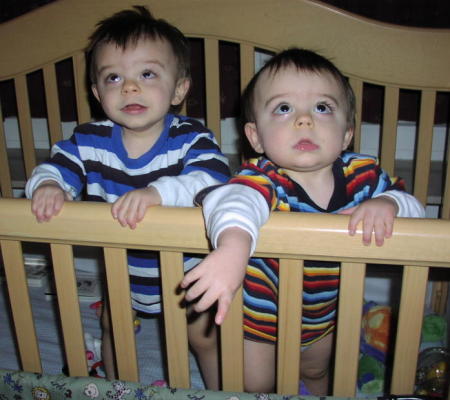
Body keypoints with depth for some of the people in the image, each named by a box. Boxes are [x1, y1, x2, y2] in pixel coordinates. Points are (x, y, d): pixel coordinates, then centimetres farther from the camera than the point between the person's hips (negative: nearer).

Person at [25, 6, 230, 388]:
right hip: (122, 267, 4)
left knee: (203, 337, 14)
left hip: (187, 267, -4)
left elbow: (212, 180, -40)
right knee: (113, 330, 26)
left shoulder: (191, 138, -25)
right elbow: (57, 166, -8)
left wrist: (158, 191, -56)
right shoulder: (90, 140, -13)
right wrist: (47, 185, -33)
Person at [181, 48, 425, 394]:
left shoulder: (361, 174, -17)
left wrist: (387, 204, -33)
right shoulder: (263, 179, -33)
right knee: (254, 386, 15)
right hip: (259, 313, -4)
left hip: (324, 313, 4)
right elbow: (236, 198, -54)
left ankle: (318, 393, 61)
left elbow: (414, 207, -8)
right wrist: (234, 245, -77)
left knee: (316, 373, 30)